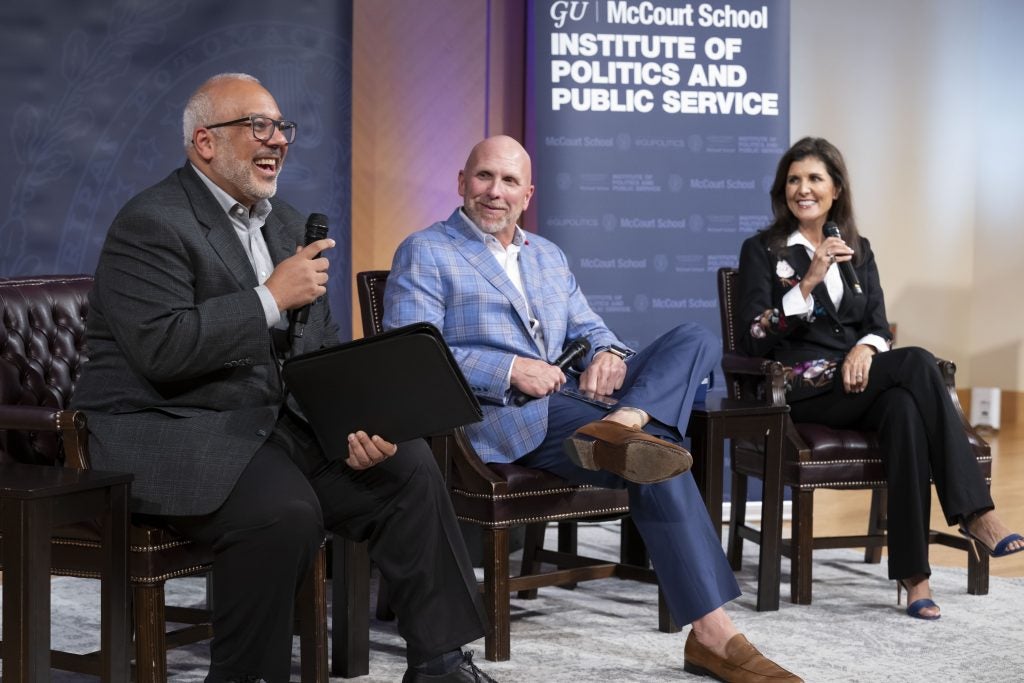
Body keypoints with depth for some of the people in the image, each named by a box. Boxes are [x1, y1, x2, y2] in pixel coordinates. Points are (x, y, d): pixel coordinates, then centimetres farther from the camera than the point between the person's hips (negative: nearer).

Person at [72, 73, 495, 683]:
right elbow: (161, 348, -25)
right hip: (176, 431, -8)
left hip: (280, 422, 8)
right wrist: (271, 299, -21)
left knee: (408, 467, -6)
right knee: (286, 509, -33)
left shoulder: (285, 222, 15)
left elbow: (324, 348, 15)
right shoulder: (152, 225, -11)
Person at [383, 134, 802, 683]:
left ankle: (621, 426, -41)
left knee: (697, 340, -12)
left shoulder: (549, 257, 27)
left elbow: (590, 331, 25)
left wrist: (610, 354, -3)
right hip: (501, 417, -7)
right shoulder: (425, 254, 4)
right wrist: (511, 370, -20)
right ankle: (711, 633, -35)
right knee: (656, 455, -29)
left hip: (568, 400, 8)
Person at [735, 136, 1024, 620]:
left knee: (904, 409, -35)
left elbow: (878, 325, 12)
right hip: (801, 390, -4)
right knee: (918, 364, -31)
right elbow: (753, 339, -7)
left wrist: (866, 347, -13)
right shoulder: (762, 250, 5)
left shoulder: (858, 250, 19)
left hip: (859, 382, 5)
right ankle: (976, 514, -34)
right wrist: (808, 282, -17)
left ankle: (913, 574, -38)